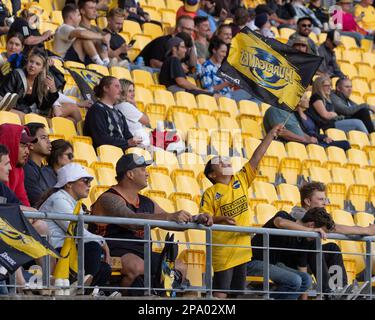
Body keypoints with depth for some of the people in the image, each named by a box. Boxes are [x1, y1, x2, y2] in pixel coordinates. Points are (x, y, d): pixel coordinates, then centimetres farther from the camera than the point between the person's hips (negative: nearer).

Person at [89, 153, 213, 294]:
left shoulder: (146, 203, 18)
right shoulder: (109, 199, -10)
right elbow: (131, 220, -28)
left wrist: (197, 219, 0)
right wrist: (170, 217, -36)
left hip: (139, 253, 9)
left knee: (179, 267, 1)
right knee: (137, 267, -37)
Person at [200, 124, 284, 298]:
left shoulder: (241, 180, 8)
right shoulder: (210, 193, -5)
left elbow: (256, 158, 6)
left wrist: (270, 135, 4)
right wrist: (222, 218, -24)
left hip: (242, 249, 5)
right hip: (223, 250, -5)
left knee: (237, 292, 9)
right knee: (220, 293, -6)